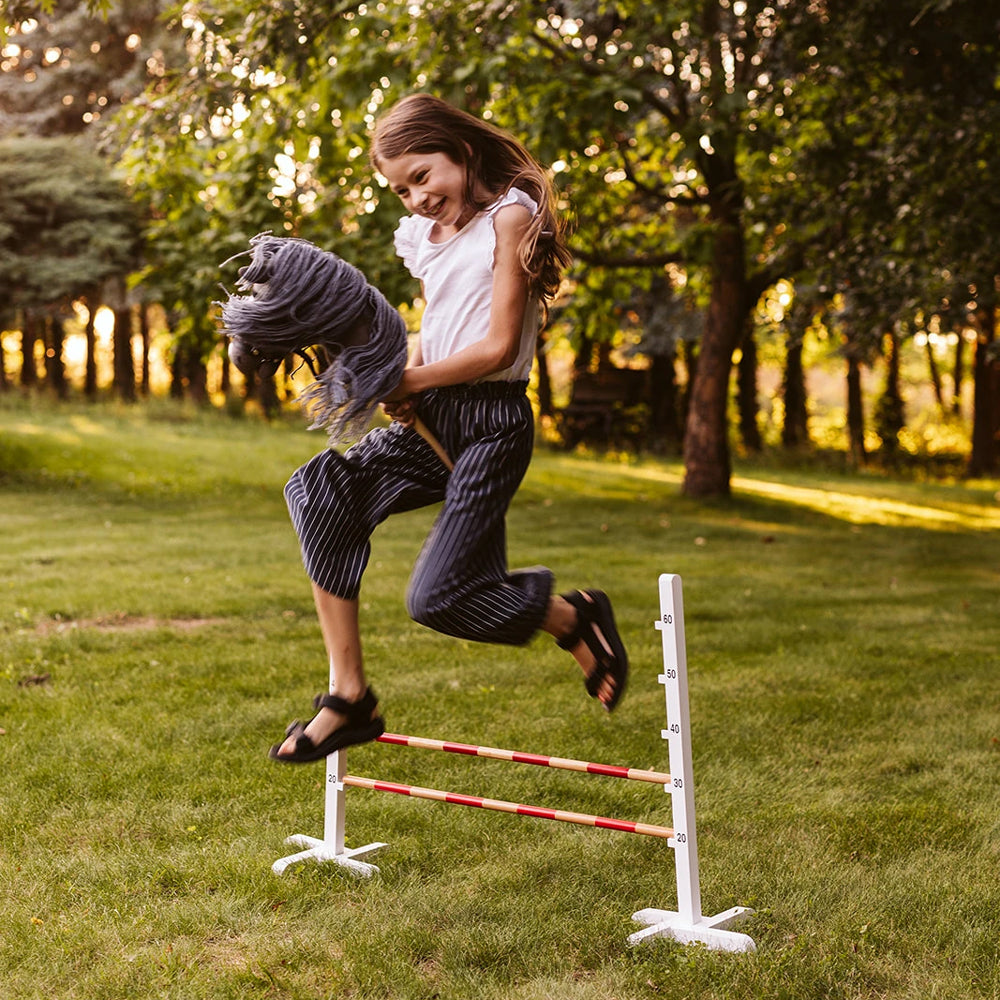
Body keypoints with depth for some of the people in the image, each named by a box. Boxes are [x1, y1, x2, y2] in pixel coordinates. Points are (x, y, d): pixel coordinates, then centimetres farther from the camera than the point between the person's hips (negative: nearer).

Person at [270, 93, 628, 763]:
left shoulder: (508, 217, -8)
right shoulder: (425, 237, 15)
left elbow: (498, 346, -14)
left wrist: (409, 381, -10)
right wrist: (404, 386, 3)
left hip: (492, 422, -7)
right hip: (433, 415, 8)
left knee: (439, 595, -14)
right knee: (322, 490, -18)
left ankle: (576, 616, 14)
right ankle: (350, 695, -13)